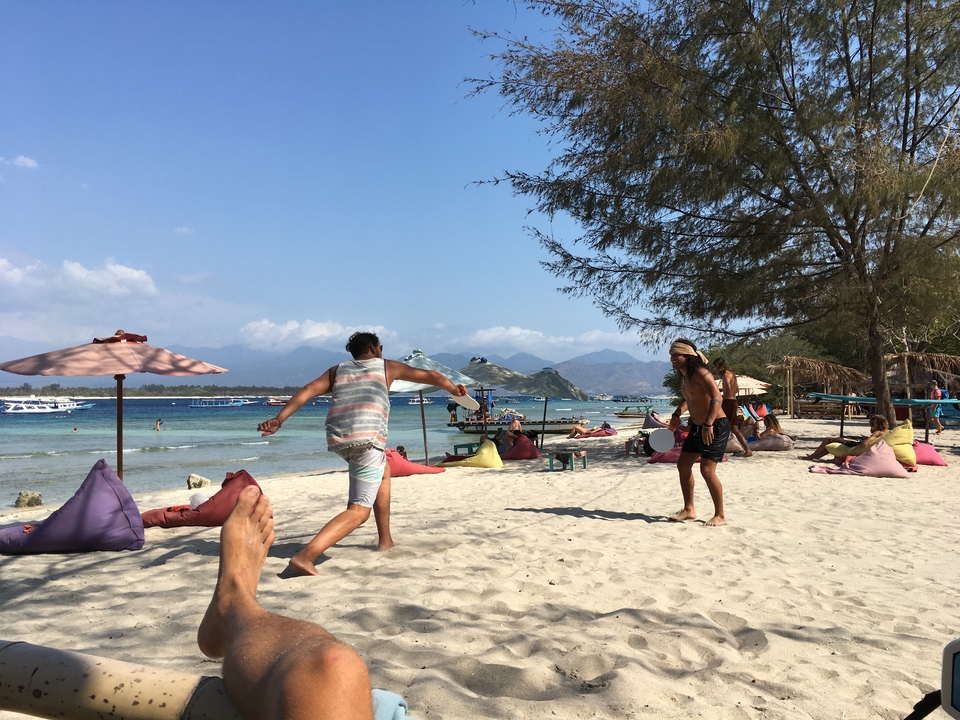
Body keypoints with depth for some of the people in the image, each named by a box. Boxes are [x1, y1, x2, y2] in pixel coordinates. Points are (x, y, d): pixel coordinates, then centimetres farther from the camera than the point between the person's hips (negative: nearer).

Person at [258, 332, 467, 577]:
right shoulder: (386, 366, 19)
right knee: (358, 511, -5)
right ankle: (305, 557, -24)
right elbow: (431, 376, 27)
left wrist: (279, 420, 3)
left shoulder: (337, 370, 25)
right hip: (367, 437, -6)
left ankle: (385, 539, 33)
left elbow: (307, 390, 9)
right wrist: (454, 389, 43)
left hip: (337, 439, 6)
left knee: (383, 471, 32)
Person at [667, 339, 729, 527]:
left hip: (715, 427, -10)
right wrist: (677, 414, 11)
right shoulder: (683, 376, 7)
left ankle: (720, 516, 2)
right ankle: (689, 510, 22)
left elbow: (717, 398, -31)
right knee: (683, 465, 11)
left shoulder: (700, 373, -20)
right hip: (696, 427, 10)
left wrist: (708, 425, -39)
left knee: (707, 470, -13)